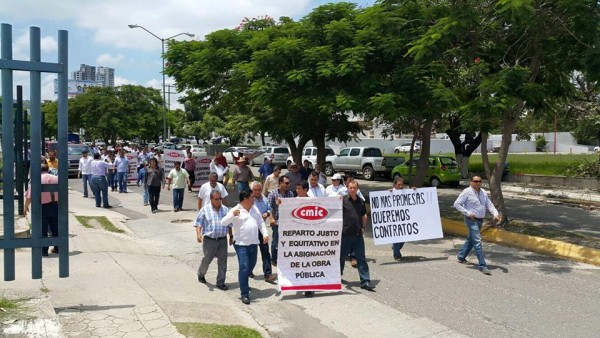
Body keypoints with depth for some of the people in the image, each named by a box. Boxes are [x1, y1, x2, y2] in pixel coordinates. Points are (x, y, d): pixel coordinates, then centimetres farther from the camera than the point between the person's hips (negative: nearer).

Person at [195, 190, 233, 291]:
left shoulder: (225, 210, 6)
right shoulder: (205, 210, -5)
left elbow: (229, 224, 16)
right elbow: (198, 223, -4)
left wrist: (231, 236, 16)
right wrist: (198, 234, -18)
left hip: (222, 239, 3)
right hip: (209, 240, -3)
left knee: (222, 261, 3)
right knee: (207, 259, 9)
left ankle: (220, 283, 14)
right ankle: (201, 274, 39)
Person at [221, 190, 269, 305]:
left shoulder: (254, 209, 12)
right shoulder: (235, 210, -9)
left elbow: (260, 222, 17)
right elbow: (223, 222, -16)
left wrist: (265, 233, 3)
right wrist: (232, 215, -33)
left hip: (253, 243, 7)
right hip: (241, 244, -7)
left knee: (251, 265, 18)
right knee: (244, 267, -11)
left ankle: (243, 282, 44)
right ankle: (244, 294, -5)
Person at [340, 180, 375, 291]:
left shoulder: (361, 202, 10)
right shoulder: (343, 200, -5)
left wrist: (363, 227, 14)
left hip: (358, 234, 3)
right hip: (345, 234, -3)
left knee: (361, 258, 1)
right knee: (341, 256, 12)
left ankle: (365, 281, 3)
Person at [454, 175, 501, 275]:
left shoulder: (483, 192, 8)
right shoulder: (467, 192, -12)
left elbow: (489, 204, 6)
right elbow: (457, 204, -13)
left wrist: (495, 214, -11)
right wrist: (468, 213, -19)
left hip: (480, 220, 8)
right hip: (472, 220, -8)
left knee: (471, 240, 20)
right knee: (477, 242, -11)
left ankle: (461, 256, 38)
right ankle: (482, 266, -9)